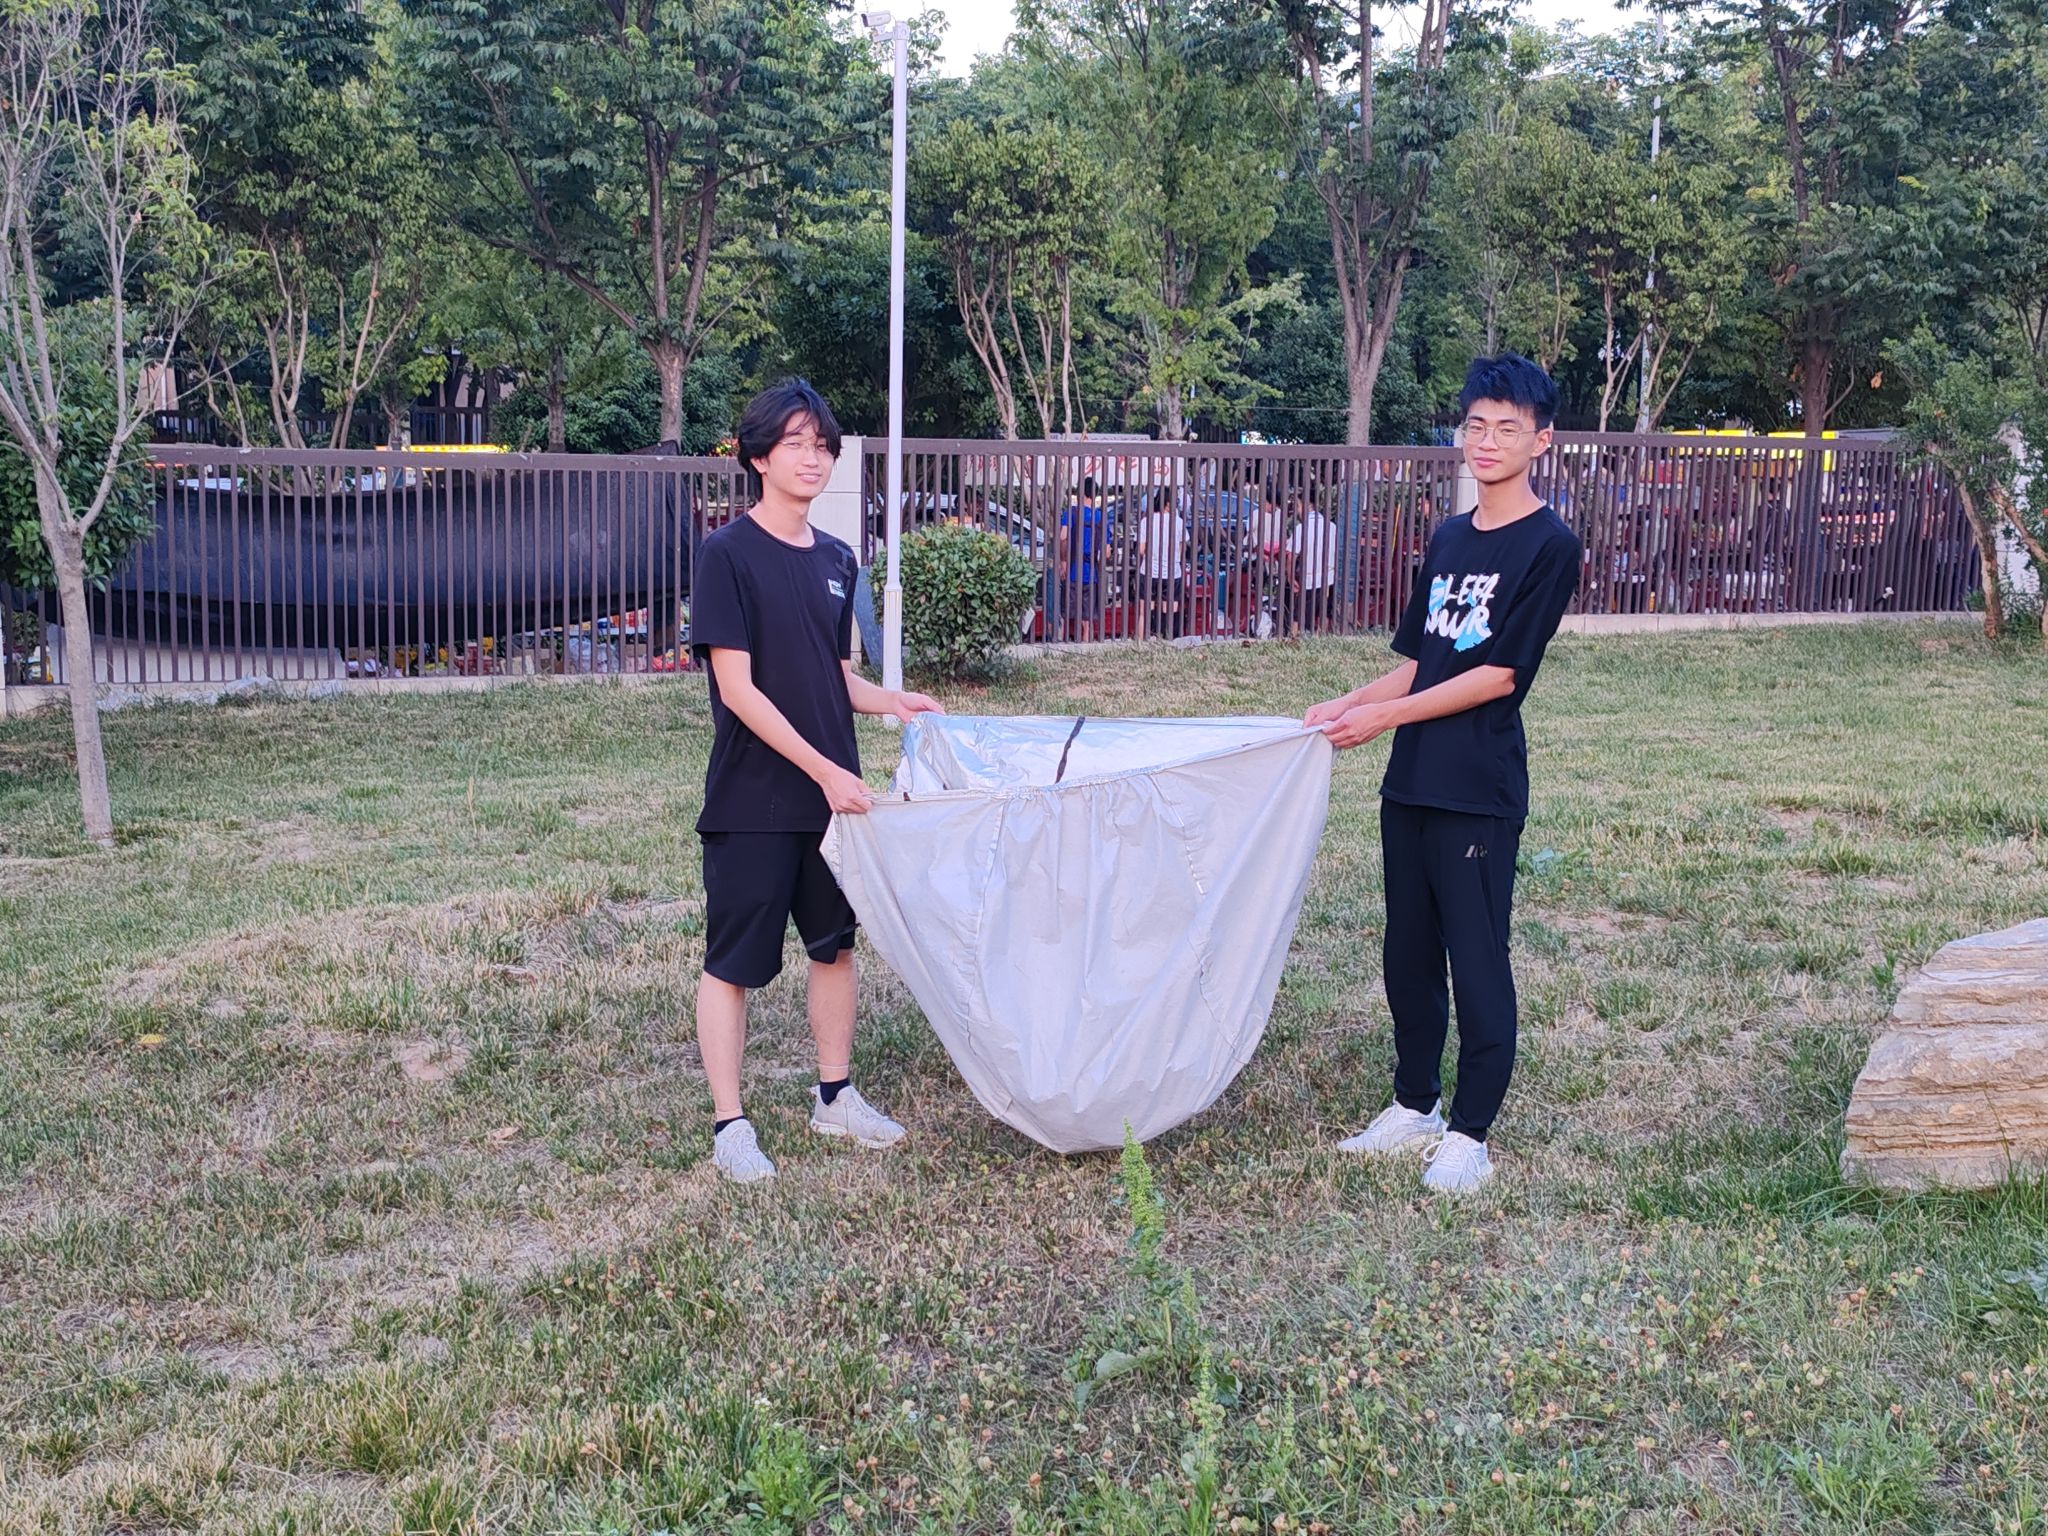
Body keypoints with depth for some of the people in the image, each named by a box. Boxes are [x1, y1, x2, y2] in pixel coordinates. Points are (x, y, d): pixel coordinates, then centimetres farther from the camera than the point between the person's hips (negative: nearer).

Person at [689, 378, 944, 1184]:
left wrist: (889, 700, -2)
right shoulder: (728, 554, -12)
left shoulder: (835, 559, 8)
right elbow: (737, 688, -17)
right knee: (732, 962, 2)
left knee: (835, 942, 16)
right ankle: (729, 1125, 13)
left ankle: (835, 1096, 31)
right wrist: (822, 769, -20)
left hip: (832, 793, 7)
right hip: (752, 800, -7)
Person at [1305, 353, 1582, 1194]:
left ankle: (1469, 1133, 12)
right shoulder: (1447, 541, 13)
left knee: (1477, 959, 1)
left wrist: (1384, 716, -14)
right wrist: (1347, 706, 1)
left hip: (1480, 791, -7)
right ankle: (1416, 1105, 29)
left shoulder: (1549, 547, -8)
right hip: (1409, 781, 7)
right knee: (1409, 952, 14)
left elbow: (1499, 675, -14)